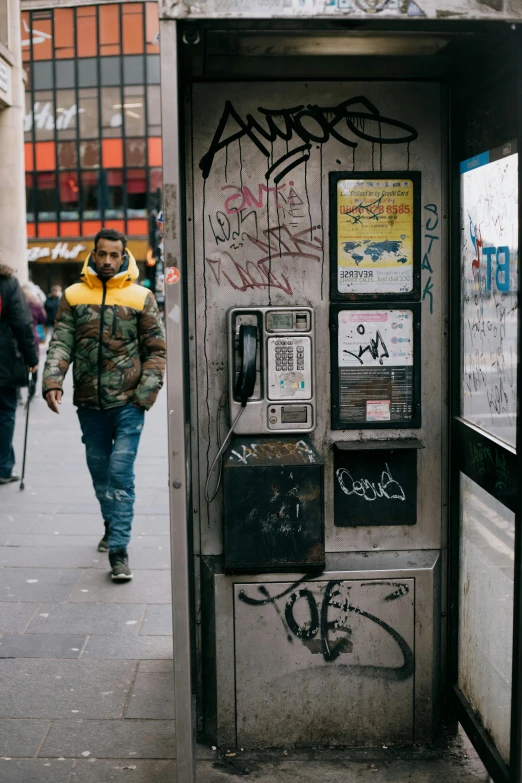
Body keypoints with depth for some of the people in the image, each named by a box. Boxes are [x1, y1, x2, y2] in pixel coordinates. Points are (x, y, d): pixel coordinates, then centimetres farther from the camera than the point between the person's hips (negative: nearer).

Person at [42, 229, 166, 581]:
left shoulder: (141, 297, 0)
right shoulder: (74, 296, 5)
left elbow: (156, 350, 2)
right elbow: (61, 343, 2)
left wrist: (145, 393, -8)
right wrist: (53, 381, -14)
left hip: (128, 403, -3)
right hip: (89, 403, 3)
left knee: (121, 472, -9)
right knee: (99, 469, 16)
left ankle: (119, 548, -5)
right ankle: (112, 525, 38)